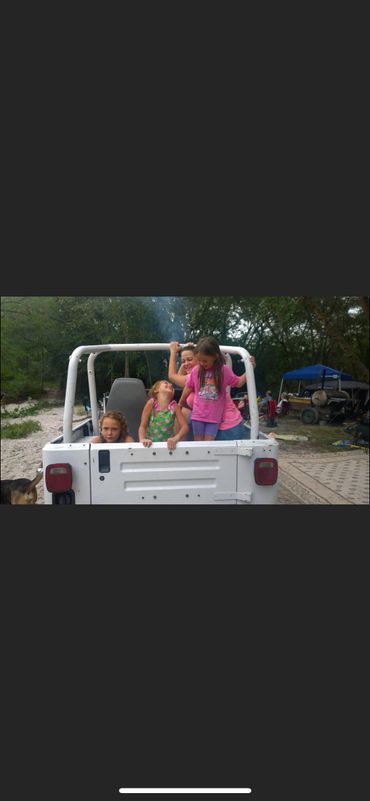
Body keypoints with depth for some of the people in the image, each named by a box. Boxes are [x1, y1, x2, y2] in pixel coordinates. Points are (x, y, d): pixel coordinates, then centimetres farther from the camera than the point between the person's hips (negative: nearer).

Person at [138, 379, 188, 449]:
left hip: (167, 444, 1)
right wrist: (142, 439, -28)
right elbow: (143, 426, -9)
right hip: (151, 444, -1)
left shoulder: (174, 406, -5)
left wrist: (175, 438, -28)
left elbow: (185, 427, -10)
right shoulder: (151, 403, -9)